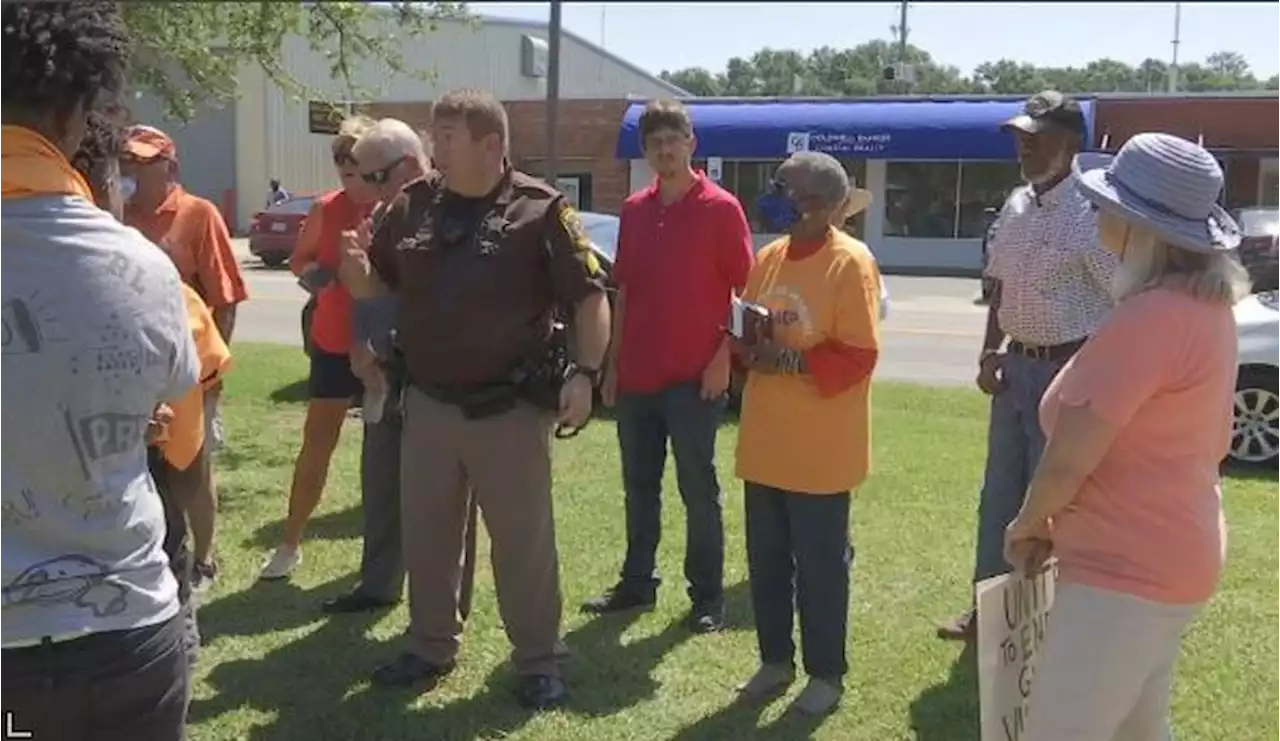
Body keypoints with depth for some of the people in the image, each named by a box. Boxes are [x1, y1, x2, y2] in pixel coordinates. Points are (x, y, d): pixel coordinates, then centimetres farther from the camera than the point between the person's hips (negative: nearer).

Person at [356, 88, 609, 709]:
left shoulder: (540, 209, -8)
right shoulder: (412, 206, 6)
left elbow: (590, 298, -8)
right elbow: (380, 284, 19)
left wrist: (585, 372, -19)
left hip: (510, 407, -5)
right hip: (427, 403, 5)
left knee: (524, 540, 5)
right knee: (425, 535, 15)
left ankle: (539, 662, 20)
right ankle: (432, 647, 33)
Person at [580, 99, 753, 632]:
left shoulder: (720, 208, -5)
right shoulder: (635, 211, 10)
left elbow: (746, 290, -6)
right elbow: (623, 291, 13)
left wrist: (724, 357, -14)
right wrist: (612, 364, 10)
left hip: (694, 377, -5)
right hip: (636, 375, 5)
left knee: (698, 487, 3)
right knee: (639, 486, 14)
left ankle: (707, 596, 14)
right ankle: (637, 582, 27)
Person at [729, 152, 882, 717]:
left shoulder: (851, 263, -11)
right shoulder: (769, 258, 10)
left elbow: (858, 356, -16)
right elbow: (745, 330, 18)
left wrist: (786, 359, -22)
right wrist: (750, 347, -5)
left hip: (820, 449, -7)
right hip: (764, 442, 7)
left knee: (819, 564, 5)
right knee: (766, 558, 14)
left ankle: (826, 673, 21)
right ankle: (775, 659, 31)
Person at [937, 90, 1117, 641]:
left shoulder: (1089, 216, -16)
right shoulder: (1015, 209, 7)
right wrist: (989, 352, 6)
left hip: (1067, 370, -8)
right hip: (1016, 365, 8)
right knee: (999, 494, 15)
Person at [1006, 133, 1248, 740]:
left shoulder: (1148, 318, -25)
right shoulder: (1206, 306, 7)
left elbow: (1066, 461, -23)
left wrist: (1028, 525, -2)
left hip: (1126, 567, -10)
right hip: (1166, 558, 10)